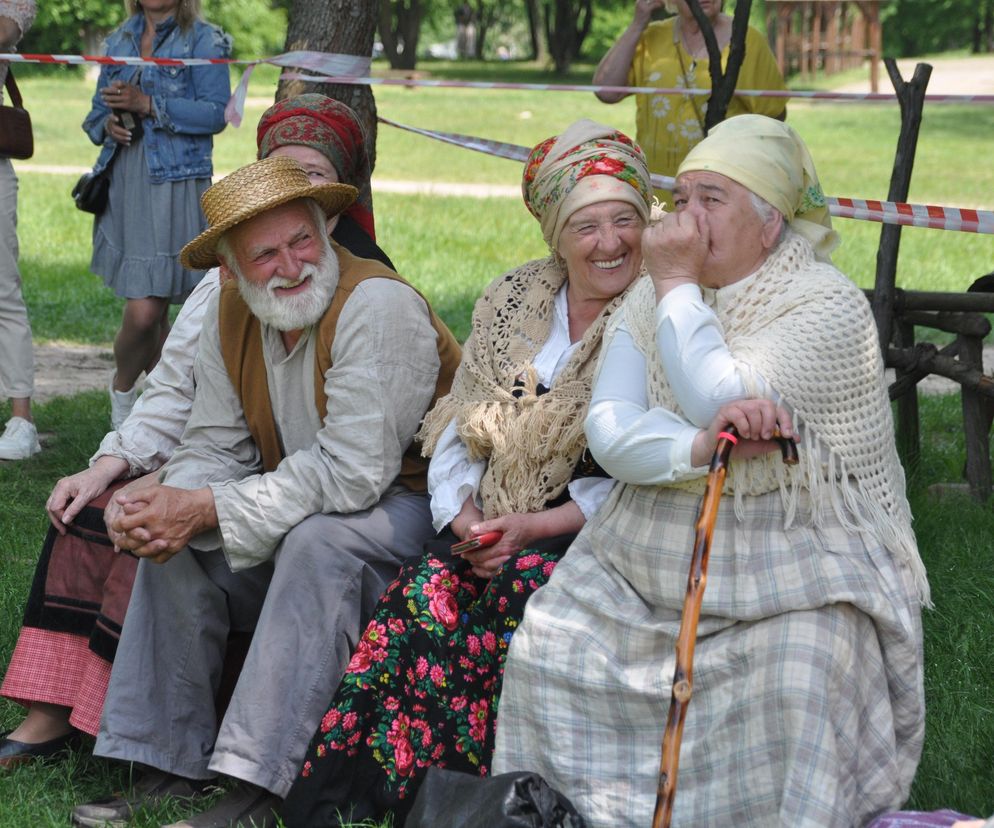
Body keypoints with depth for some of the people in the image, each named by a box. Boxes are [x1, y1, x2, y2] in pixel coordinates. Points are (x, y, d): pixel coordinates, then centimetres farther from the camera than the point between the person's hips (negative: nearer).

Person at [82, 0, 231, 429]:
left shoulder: (203, 40, 0)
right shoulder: (120, 40, 17)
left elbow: (216, 112, -11)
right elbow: (97, 111, 23)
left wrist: (147, 105, -18)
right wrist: (109, 124, -1)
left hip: (174, 184, -5)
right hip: (122, 184, 5)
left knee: (145, 310, -11)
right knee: (147, 310, 5)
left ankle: (123, 388, 11)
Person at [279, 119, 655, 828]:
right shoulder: (511, 303, 10)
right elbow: (458, 430, 11)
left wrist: (536, 526, -16)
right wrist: (466, 517, -8)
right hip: (495, 526, 4)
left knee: (526, 585, -32)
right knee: (429, 589, -24)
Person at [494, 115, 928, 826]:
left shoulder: (829, 306, -9)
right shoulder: (654, 300, 8)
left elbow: (720, 400, -23)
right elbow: (609, 432, -7)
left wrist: (676, 281, -14)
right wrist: (703, 446, -27)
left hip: (794, 572, -5)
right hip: (648, 565, 5)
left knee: (796, 687, -31)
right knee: (550, 646, -14)